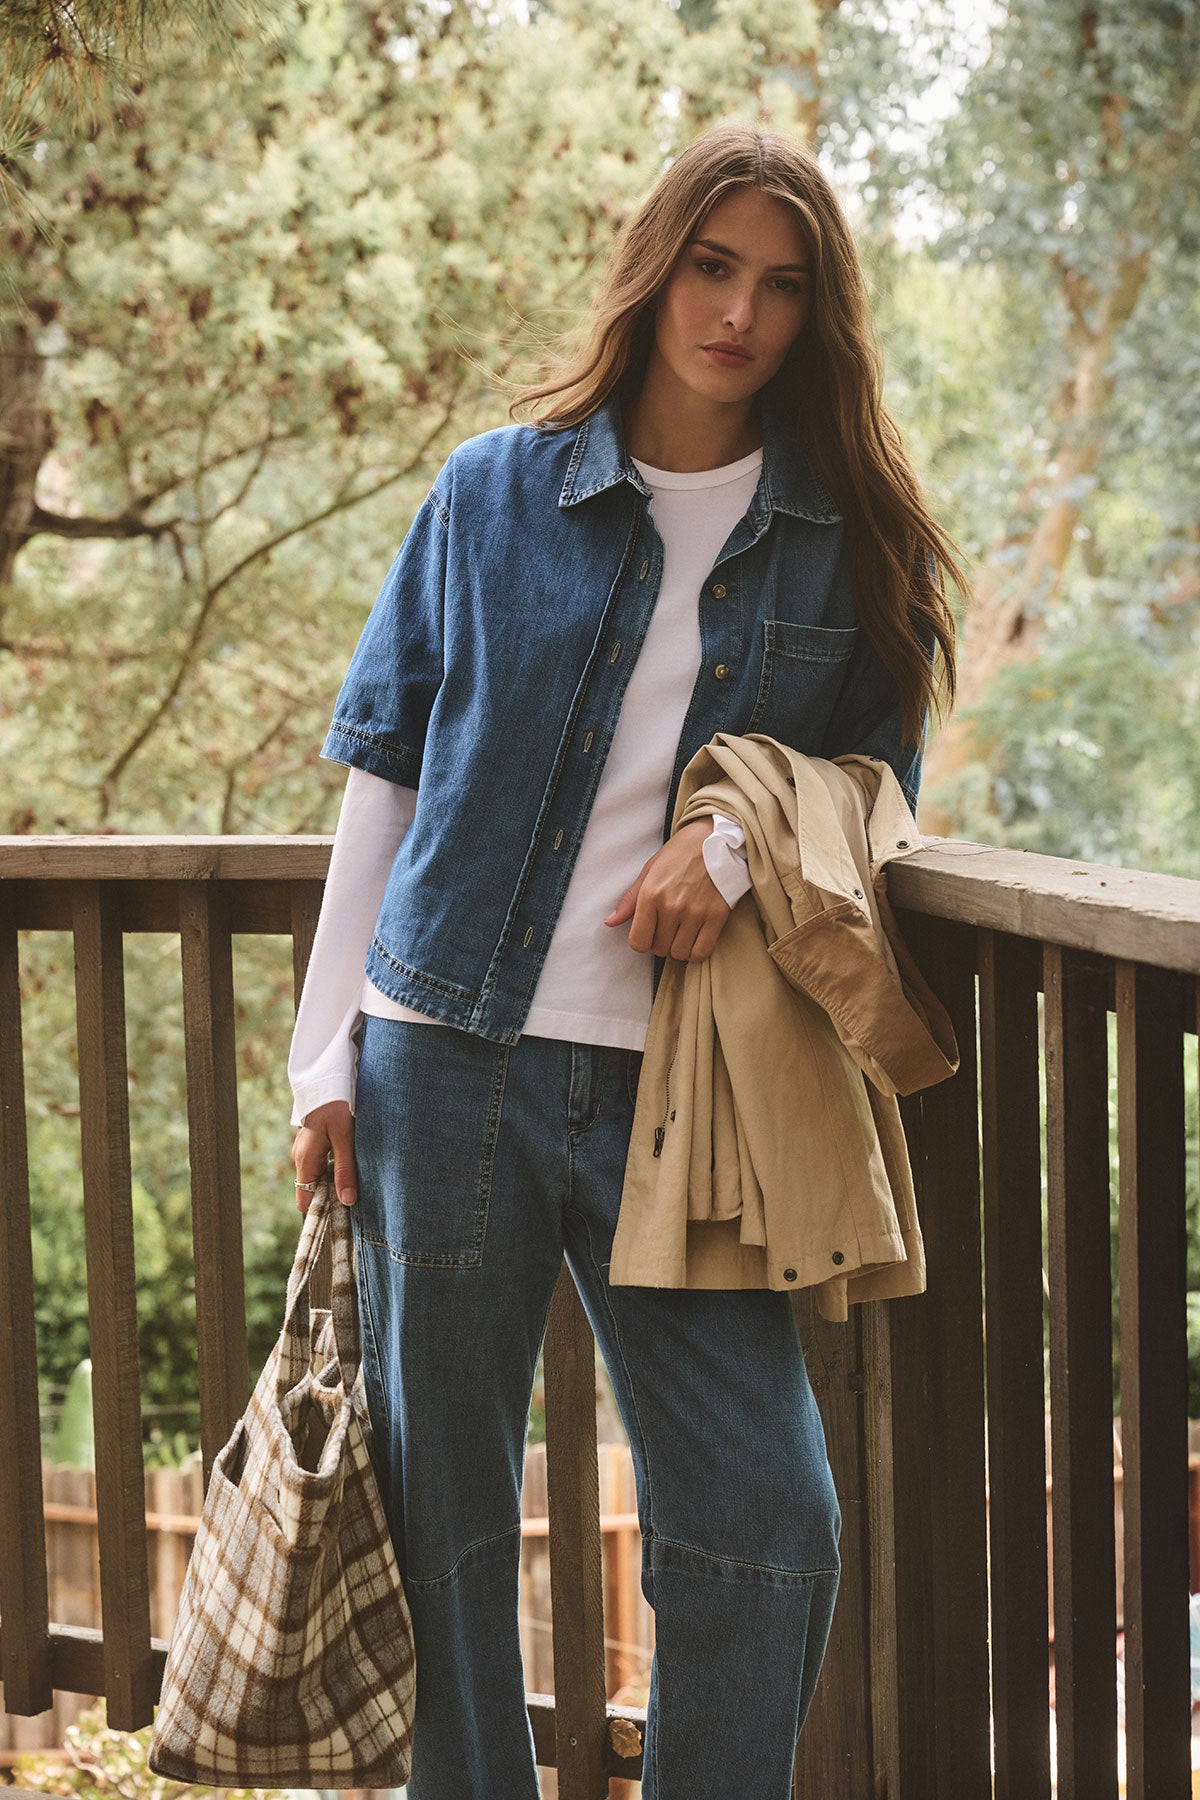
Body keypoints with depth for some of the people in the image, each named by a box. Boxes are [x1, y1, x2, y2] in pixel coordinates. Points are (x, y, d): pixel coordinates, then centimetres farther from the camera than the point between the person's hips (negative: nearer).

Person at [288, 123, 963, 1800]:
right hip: (450, 1058, 0)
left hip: (681, 1089, 0)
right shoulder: (498, 491, 5)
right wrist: (326, 1054, 3)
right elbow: (385, 770, 7)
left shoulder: (847, 537, 6)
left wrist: (741, 835, -10)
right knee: (441, 1510, 6)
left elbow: (879, 779, 12)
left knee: (762, 1521, -5)